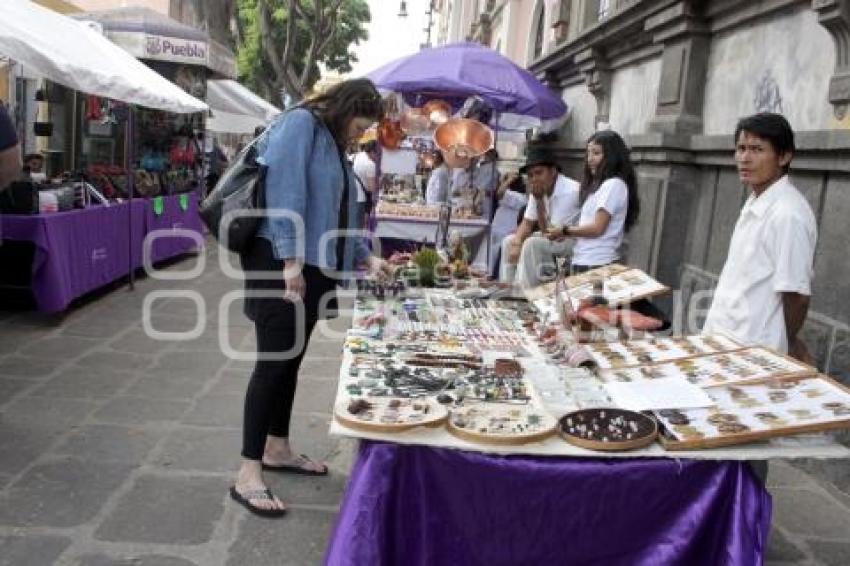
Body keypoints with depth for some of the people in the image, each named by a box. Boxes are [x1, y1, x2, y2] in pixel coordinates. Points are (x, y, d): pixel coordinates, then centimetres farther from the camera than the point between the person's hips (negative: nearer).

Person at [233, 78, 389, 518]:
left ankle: (276, 449, 29)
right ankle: (247, 474, 0)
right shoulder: (300, 123, -8)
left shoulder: (332, 144, 19)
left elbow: (339, 211, 25)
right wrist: (290, 259, -24)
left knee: (291, 361, 15)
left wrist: (365, 257, 20)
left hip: (311, 268, 9)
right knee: (273, 363, -8)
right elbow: (284, 191, -19)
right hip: (281, 264, -9)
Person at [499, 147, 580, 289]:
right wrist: (517, 244, -14)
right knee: (509, 241, 4)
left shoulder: (568, 191, -27)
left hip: (576, 239, -9)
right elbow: (527, 223, 5)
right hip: (555, 235, 9)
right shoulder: (540, 189, -2)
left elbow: (548, 232, -24)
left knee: (532, 244, -28)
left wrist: (539, 200, -23)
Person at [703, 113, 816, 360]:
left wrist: (789, 344, -3)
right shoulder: (754, 203, 7)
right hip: (722, 338, 8)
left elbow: (796, 293, -17)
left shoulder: (789, 214, -20)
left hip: (752, 351, -8)